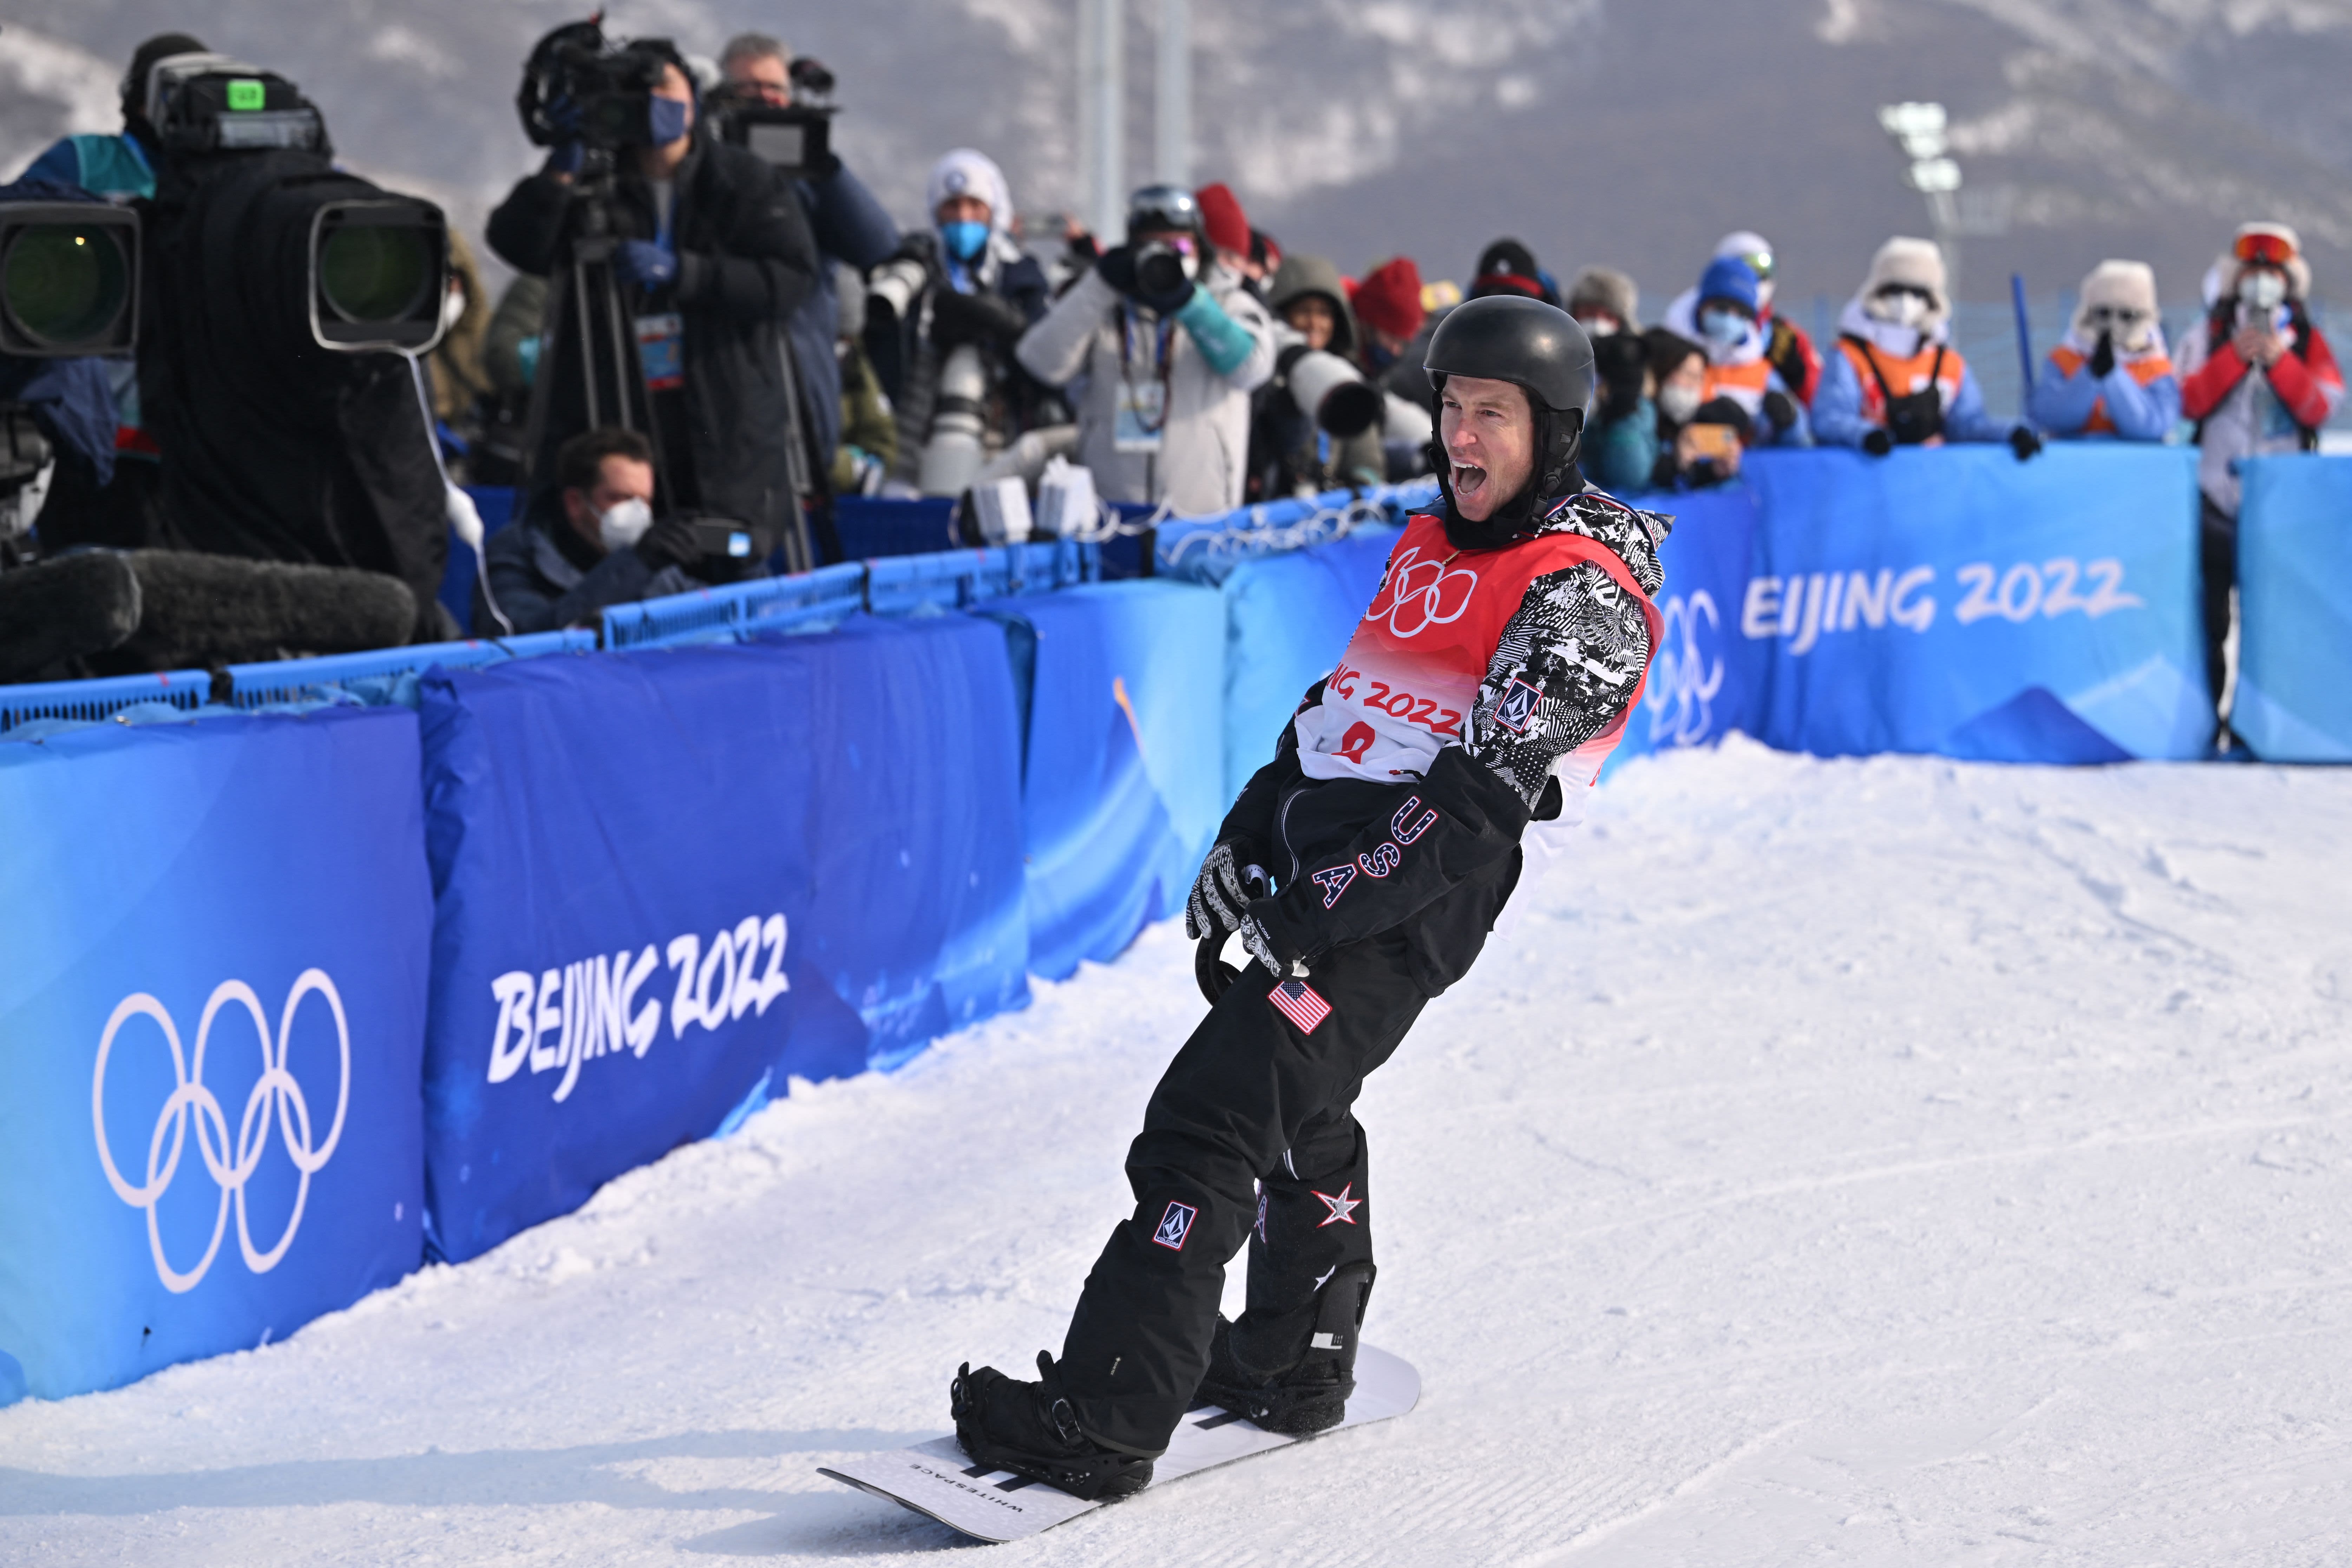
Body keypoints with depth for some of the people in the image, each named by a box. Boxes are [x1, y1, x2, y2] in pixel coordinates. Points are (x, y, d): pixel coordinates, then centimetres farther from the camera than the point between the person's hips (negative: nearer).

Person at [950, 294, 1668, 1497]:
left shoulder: (1583, 596, -12)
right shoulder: (1432, 541, 17)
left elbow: (1481, 789, -20)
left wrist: (1323, 906, -24)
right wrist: (1246, 838, 16)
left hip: (1407, 903, -10)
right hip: (1325, 857, 10)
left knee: (1208, 1121, -18)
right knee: (1299, 1110, 25)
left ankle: (1099, 1426, -19)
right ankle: (1296, 1364, 45)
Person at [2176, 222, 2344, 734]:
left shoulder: (2307, 343, 7)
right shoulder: (2207, 339, 7)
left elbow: (2322, 407, -7)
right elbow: (2191, 401, -7)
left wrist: (2278, 362, -18)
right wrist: (2236, 357, -17)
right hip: (2216, 496, 0)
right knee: (2208, 615, 1)